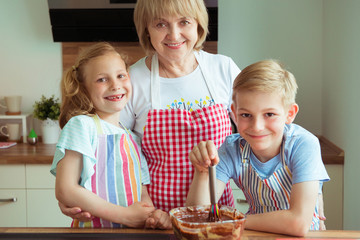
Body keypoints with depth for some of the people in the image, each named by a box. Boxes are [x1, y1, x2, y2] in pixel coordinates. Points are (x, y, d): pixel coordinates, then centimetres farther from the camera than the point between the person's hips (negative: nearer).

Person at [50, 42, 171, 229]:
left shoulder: (132, 138, 14)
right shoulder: (80, 125, -4)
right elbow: (65, 190, -11)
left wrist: (155, 214, -7)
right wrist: (125, 215, -12)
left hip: (133, 230, 5)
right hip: (92, 231, -5)